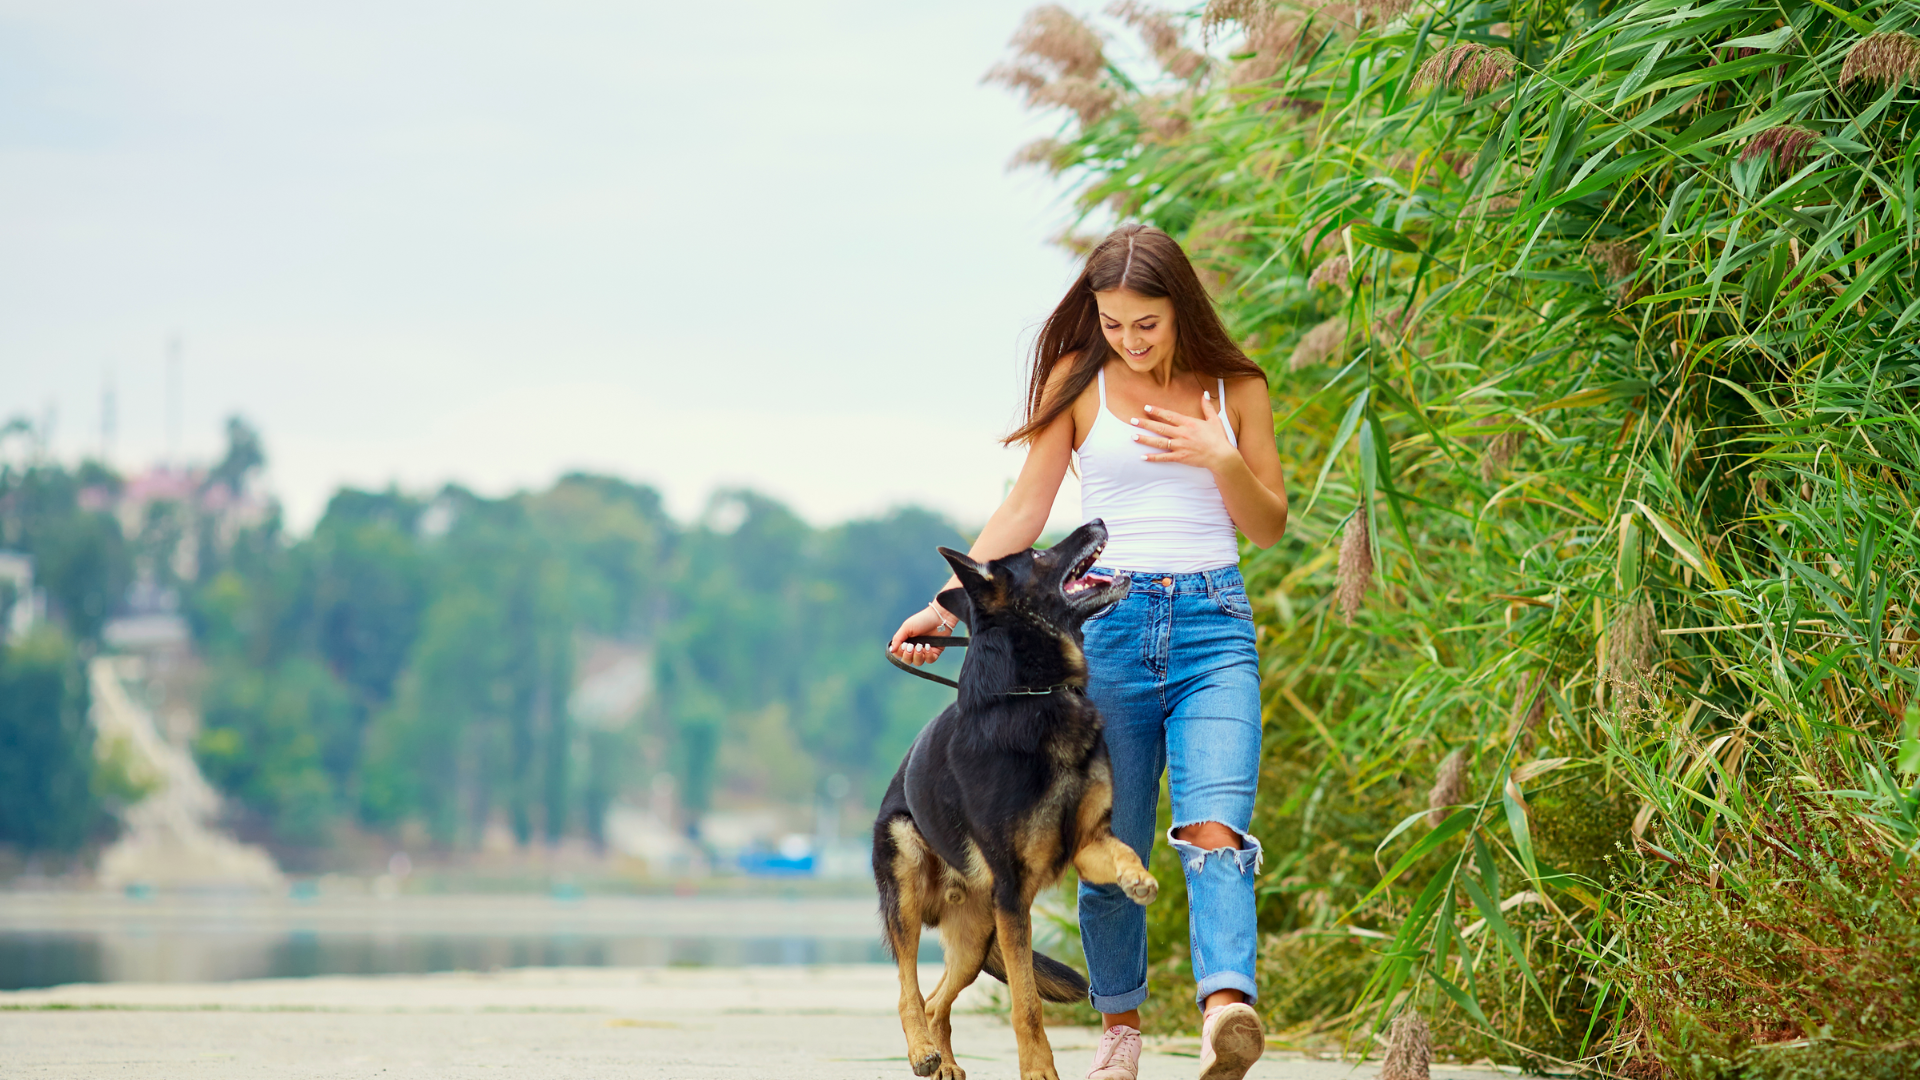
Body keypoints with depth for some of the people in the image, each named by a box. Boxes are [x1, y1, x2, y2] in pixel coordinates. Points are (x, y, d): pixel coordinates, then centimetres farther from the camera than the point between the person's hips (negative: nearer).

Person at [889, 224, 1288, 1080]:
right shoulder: (1078, 381, 5)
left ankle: (1228, 1008, -38)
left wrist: (1221, 460, -9)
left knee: (1213, 825, -20)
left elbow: (1268, 527, 10)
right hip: (1108, 622, 1)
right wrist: (946, 604, -3)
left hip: (1213, 625, -1)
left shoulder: (1236, 387, 7)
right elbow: (1024, 512, 6)